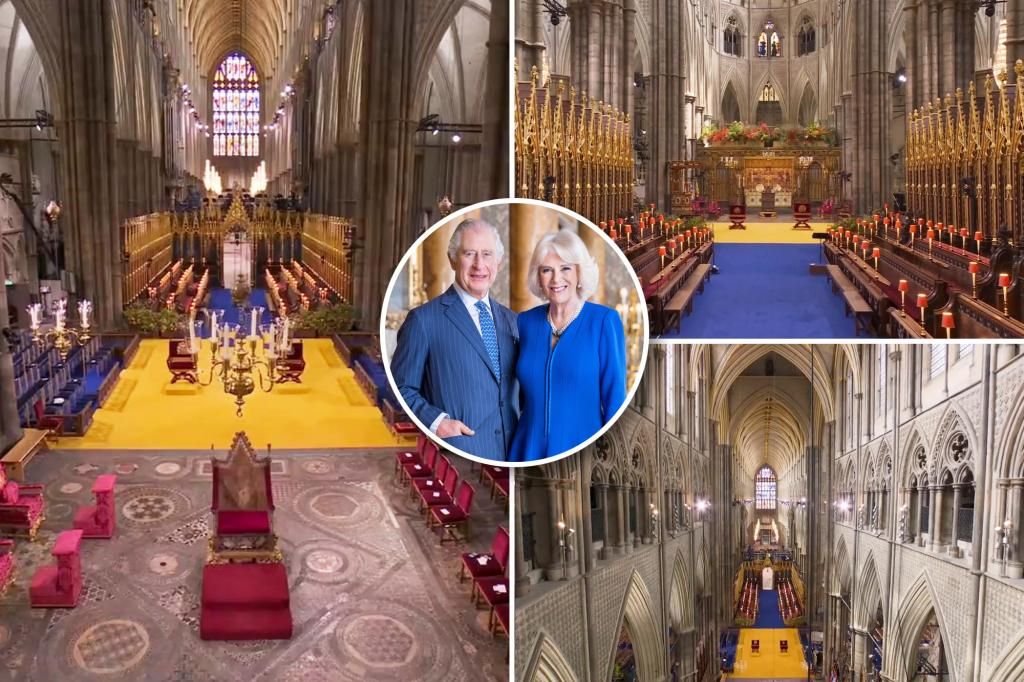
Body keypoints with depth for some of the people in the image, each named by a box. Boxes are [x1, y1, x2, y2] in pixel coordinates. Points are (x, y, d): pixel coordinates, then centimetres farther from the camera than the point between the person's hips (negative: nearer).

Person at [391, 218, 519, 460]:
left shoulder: (511, 320, 13)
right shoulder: (424, 320, -3)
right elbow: (401, 387, -2)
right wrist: (435, 421, -16)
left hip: (512, 451, 5)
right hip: (457, 453, -5)